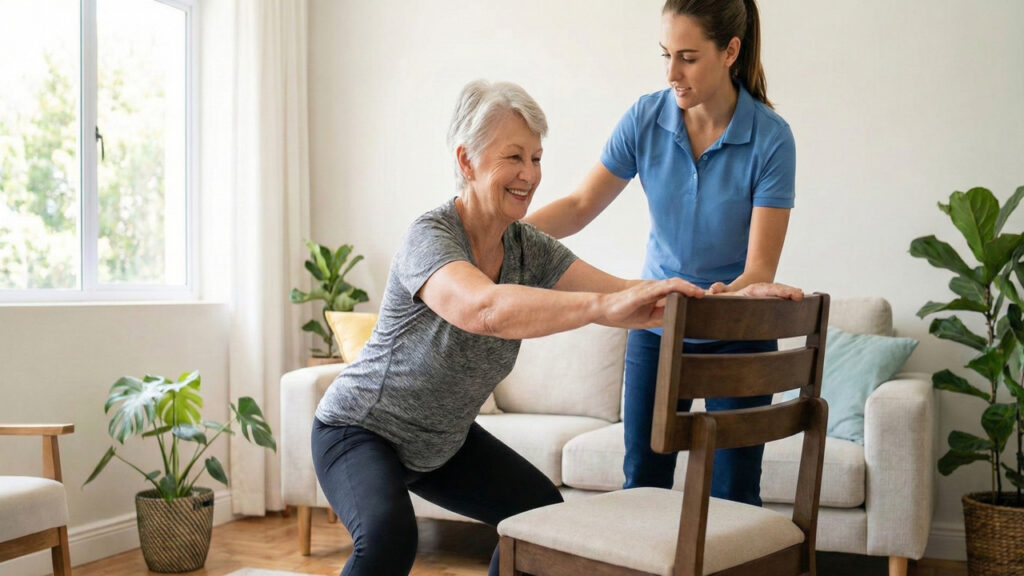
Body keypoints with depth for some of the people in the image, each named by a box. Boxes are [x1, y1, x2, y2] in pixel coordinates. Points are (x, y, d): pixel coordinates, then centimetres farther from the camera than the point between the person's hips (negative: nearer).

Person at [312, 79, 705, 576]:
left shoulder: (526, 247, -8)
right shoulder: (430, 236, -28)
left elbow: (623, 295, -15)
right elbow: (485, 309, -49)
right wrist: (603, 306, -58)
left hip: (444, 439, 8)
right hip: (359, 430, -7)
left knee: (542, 511, 11)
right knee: (389, 535, -33)